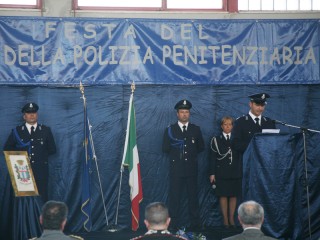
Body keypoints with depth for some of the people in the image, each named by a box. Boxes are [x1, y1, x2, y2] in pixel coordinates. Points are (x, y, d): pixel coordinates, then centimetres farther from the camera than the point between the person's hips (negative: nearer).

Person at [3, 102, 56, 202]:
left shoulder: (46, 130, 10)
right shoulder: (17, 131, 9)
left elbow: (52, 149, 11)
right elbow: (7, 148, 11)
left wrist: (42, 154, 0)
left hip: (41, 171, 0)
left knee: (42, 200, -3)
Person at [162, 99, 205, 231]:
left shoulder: (196, 129, 10)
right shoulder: (170, 130, 4)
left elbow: (201, 147, 13)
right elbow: (165, 148, 2)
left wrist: (191, 153, 5)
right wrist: (176, 152, -2)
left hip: (192, 168, 2)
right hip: (176, 168, -1)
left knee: (193, 196, 6)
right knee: (174, 197, 0)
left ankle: (195, 224, 12)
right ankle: (173, 224, 5)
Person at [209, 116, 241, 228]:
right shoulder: (216, 140, 4)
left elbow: (241, 155, 7)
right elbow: (212, 157, 2)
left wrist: (241, 171, 2)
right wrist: (212, 173, -4)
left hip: (235, 173, 2)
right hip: (221, 172, -1)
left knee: (234, 196, 3)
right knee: (223, 196, 0)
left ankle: (231, 219, 13)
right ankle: (225, 219, 8)